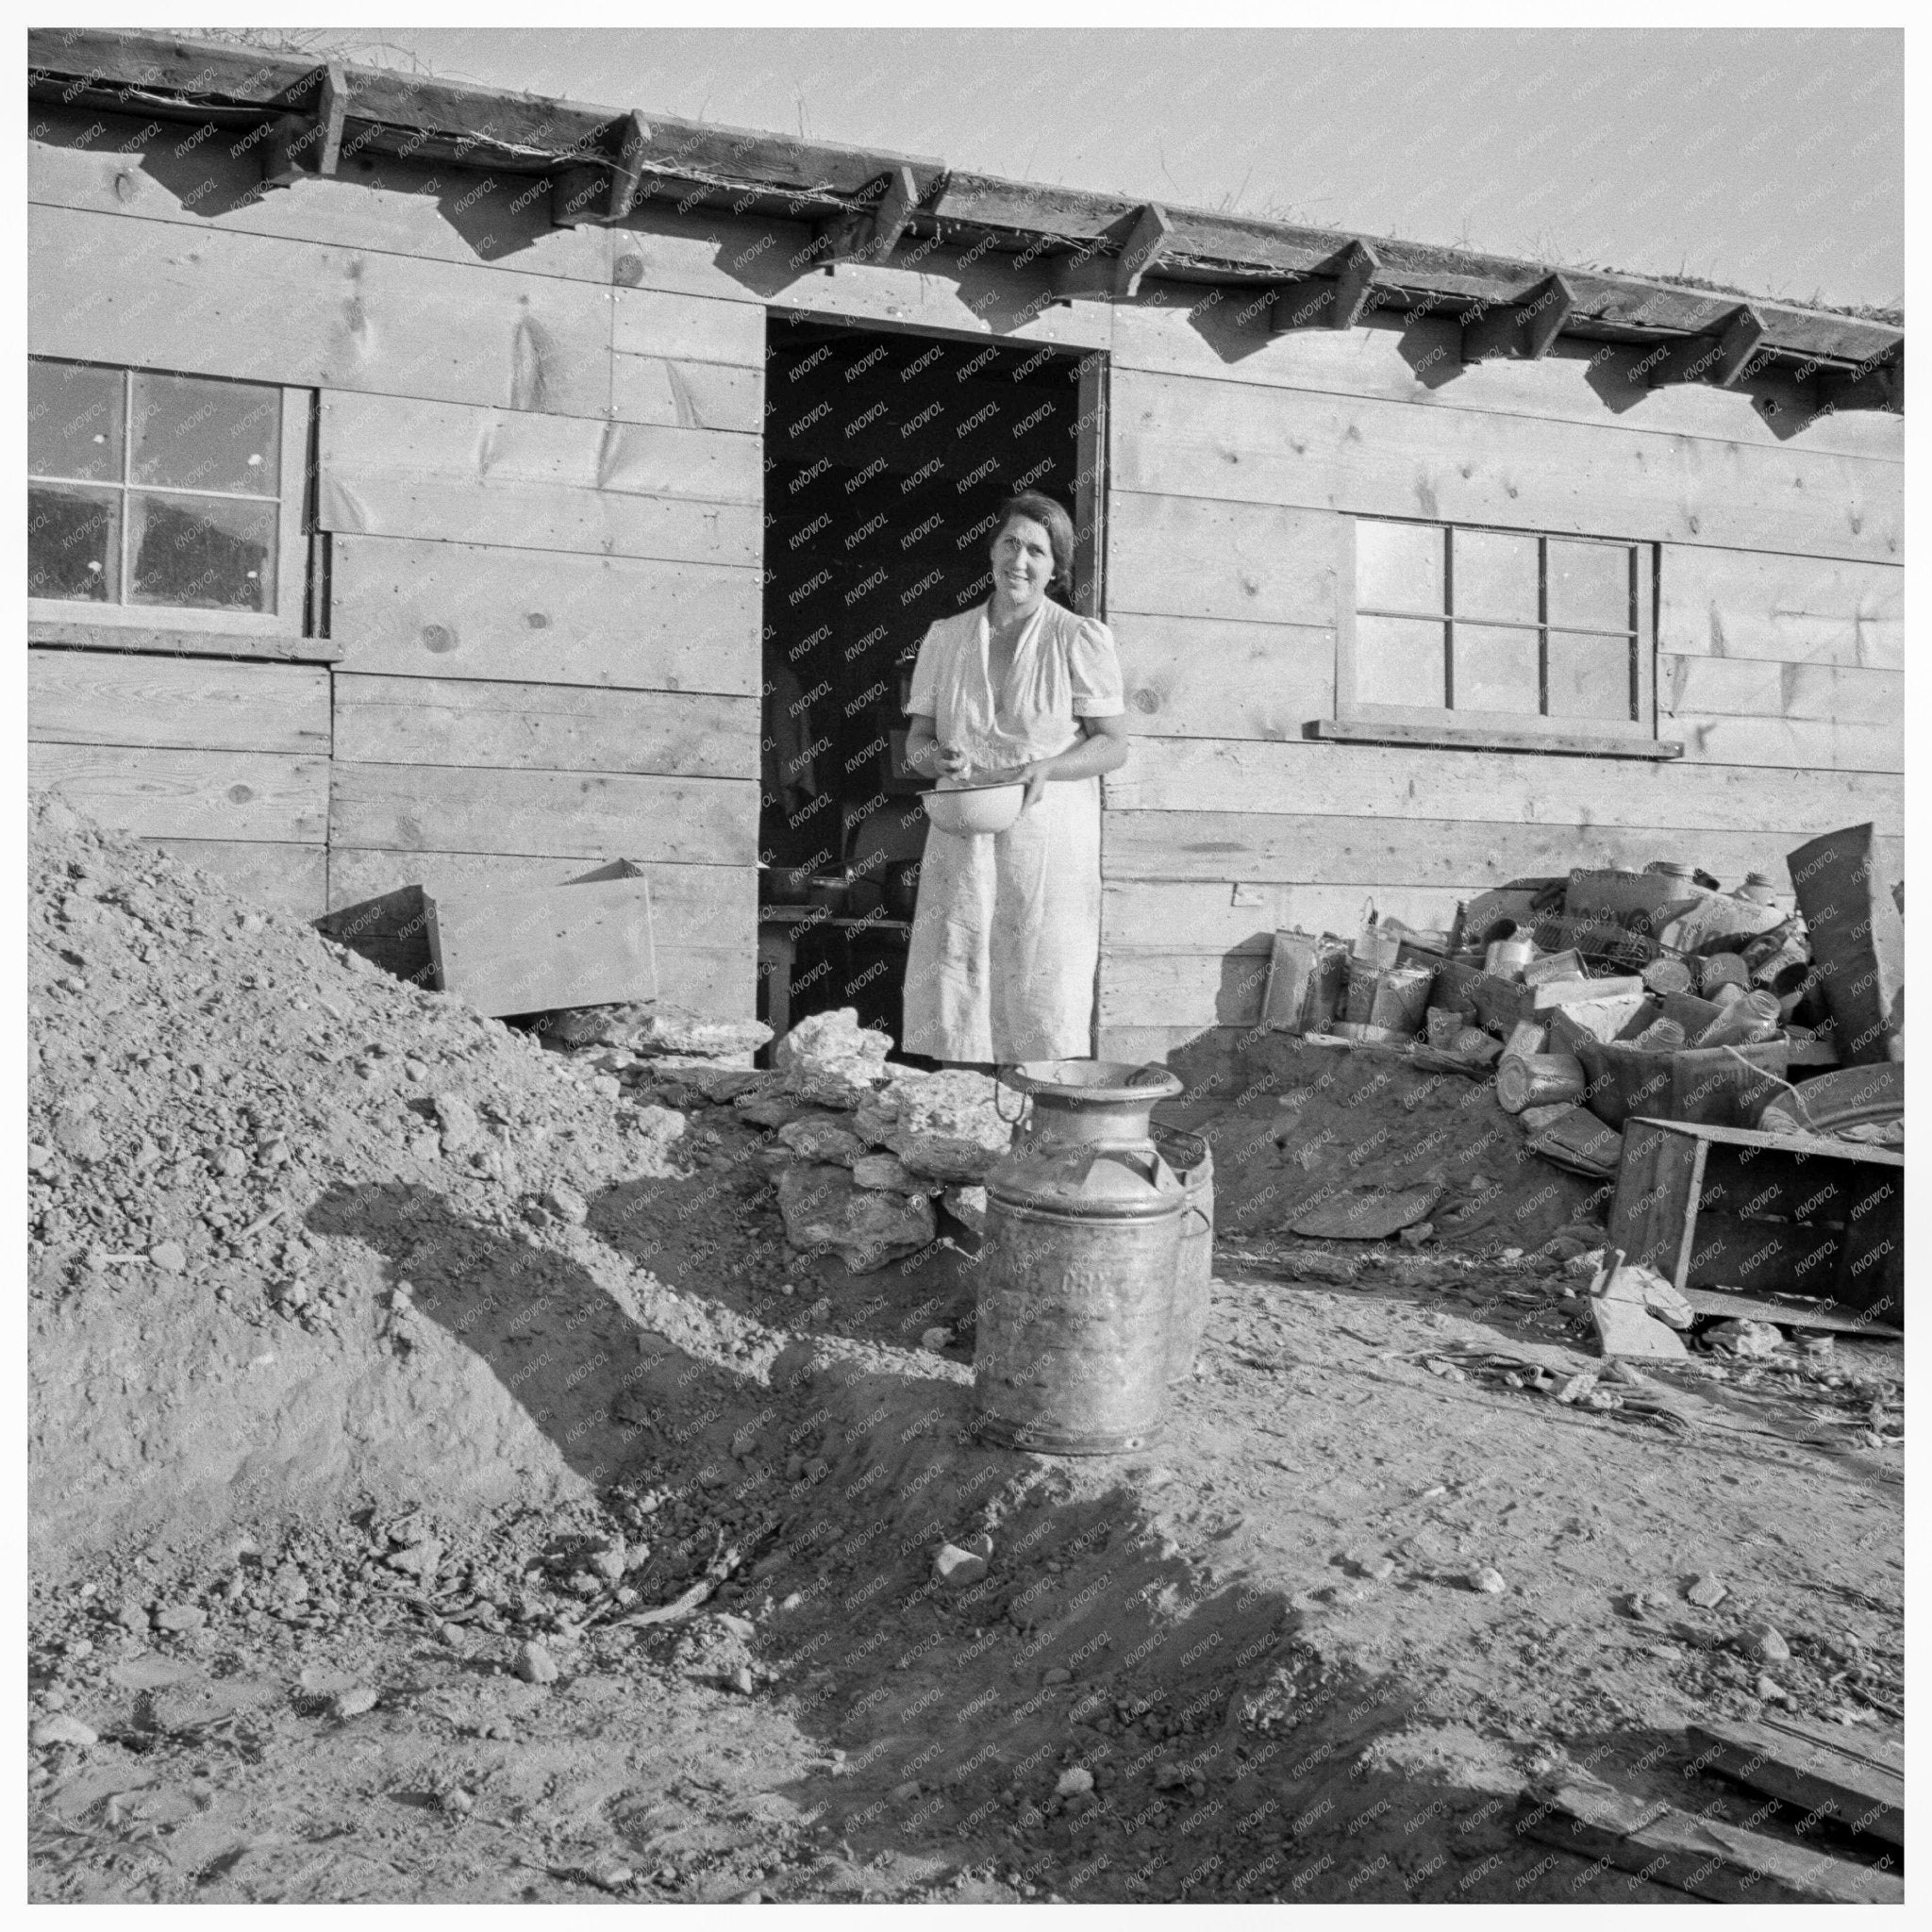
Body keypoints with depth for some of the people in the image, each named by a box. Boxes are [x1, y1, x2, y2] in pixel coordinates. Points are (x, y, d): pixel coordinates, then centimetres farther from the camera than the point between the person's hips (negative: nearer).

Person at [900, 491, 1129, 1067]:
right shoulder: (946, 637, 11)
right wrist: (938, 757, -9)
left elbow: (1114, 745, -1)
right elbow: (916, 738, 14)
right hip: (963, 840, 3)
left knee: (1044, 1002, -4)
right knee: (956, 996, 0)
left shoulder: (1080, 639, 0)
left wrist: (1046, 767, -17)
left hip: (1050, 841, -3)